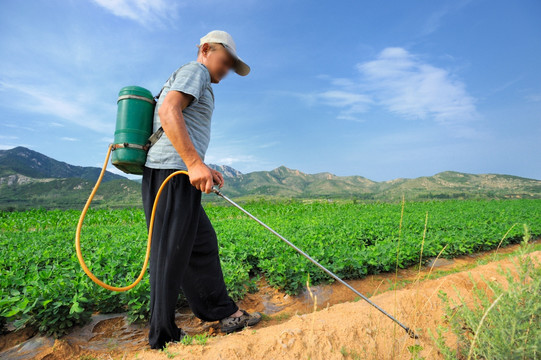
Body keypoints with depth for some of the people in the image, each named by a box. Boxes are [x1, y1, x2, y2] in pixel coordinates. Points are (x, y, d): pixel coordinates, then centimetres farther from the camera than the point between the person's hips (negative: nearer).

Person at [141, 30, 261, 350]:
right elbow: (168, 112, -18)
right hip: (173, 172, -11)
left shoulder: (198, 84, 31)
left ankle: (225, 314, 23)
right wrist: (195, 163, -25)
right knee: (171, 253, -3)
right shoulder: (194, 70, 1)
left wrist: (203, 169, 19)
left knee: (203, 243, 11)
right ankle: (164, 337, 13)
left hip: (180, 173, 11)